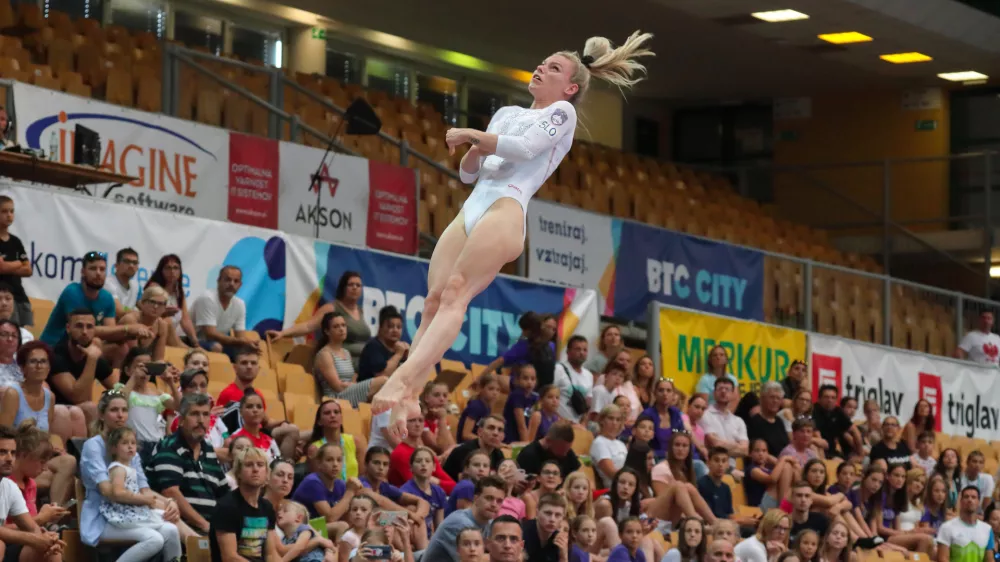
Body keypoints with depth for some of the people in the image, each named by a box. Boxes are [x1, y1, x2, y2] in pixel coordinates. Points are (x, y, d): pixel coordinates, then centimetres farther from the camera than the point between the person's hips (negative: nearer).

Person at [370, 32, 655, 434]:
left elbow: (525, 147, -8)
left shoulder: (562, 111, 11)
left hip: (506, 209, -7)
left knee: (455, 291, -26)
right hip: (471, 209, 7)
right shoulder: (506, 114, 30)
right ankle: (407, 397, -22)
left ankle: (404, 380, -43)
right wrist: (476, 147, 6)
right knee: (434, 300, -12)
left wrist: (470, 134, 0)